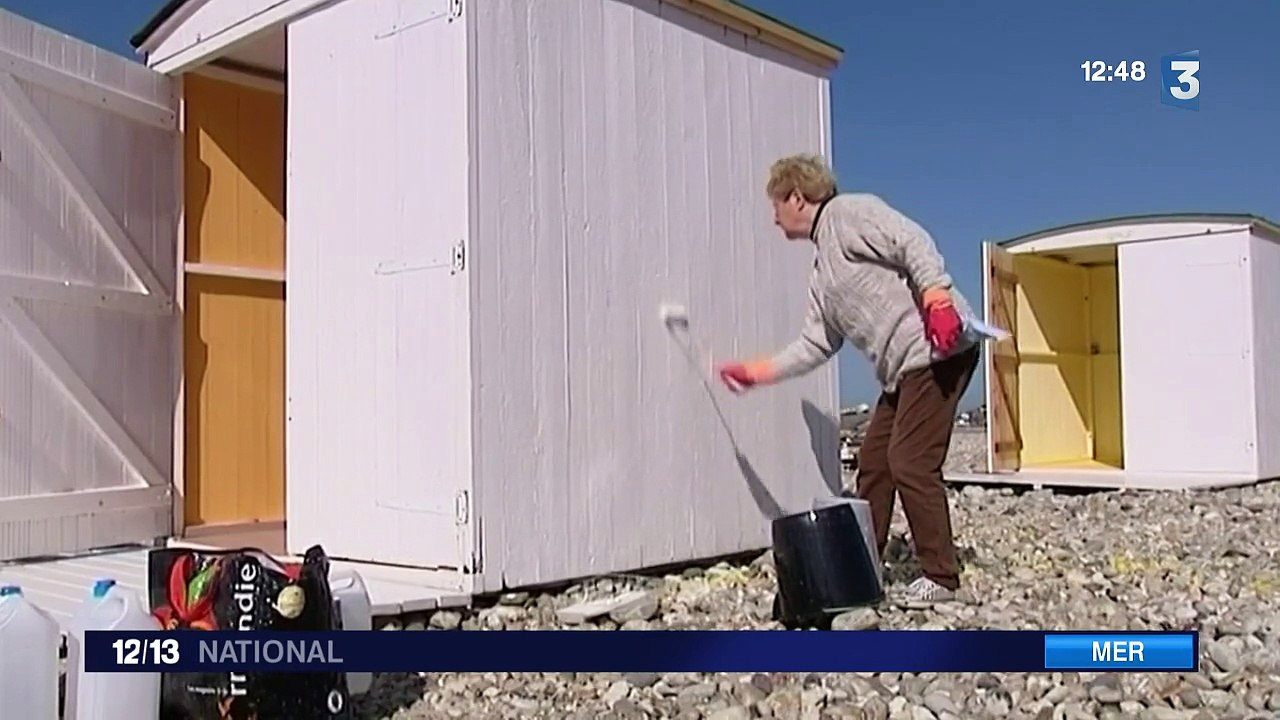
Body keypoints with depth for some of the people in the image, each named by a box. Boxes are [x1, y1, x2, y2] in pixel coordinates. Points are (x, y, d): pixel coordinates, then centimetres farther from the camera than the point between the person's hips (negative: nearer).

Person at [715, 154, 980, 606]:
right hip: (902, 369, 10)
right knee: (874, 462, 11)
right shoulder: (822, 274, 24)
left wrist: (936, 296, -27)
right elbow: (816, 345, 24)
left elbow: (912, 243, -15)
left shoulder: (850, 212, -2)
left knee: (910, 462, -12)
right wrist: (757, 372, 24)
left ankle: (941, 576, -1)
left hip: (936, 352, -10)